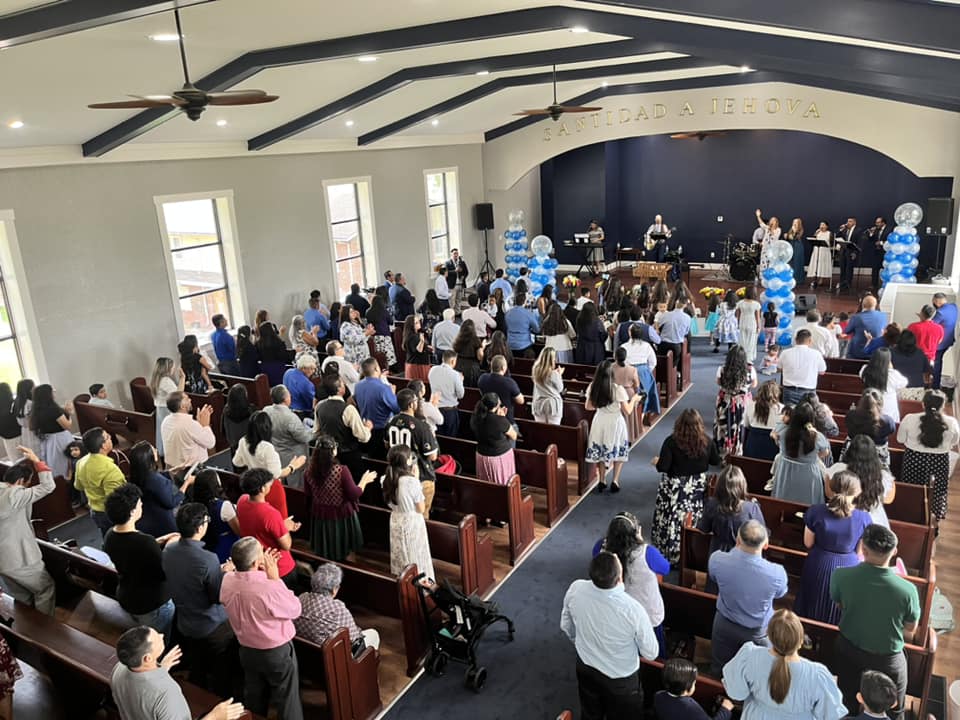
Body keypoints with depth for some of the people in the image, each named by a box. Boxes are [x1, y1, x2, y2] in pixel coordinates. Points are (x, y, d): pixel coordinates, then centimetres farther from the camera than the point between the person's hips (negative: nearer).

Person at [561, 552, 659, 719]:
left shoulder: (575, 589, -26)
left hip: (585, 668, 4)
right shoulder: (633, 609, -37)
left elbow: (566, 626, -4)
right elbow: (651, 653, -18)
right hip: (621, 679, -3)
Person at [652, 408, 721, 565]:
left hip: (675, 489, -3)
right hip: (698, 487, 4)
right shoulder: (706, 441, -9)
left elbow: (662, 467, -20)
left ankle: (670, 555, 21)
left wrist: (656, 461, 1)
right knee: (693, 523, 16)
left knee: (672, 523, 10)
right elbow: (716, 461, 6)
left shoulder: (672, 441, -20)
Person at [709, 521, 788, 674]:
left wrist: (737, 548, -5)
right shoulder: (777, 573, -36)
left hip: (725, 625, 1)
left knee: (719, 670, 28)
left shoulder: (717, 560, -33)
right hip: (758, 632, -1)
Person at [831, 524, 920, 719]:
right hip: (887, 658, -1)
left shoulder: (840, 576, -27)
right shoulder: (907, 590, -31)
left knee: (847, 704, 26)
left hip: (848, 649, 2)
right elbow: (911, 630, -10)